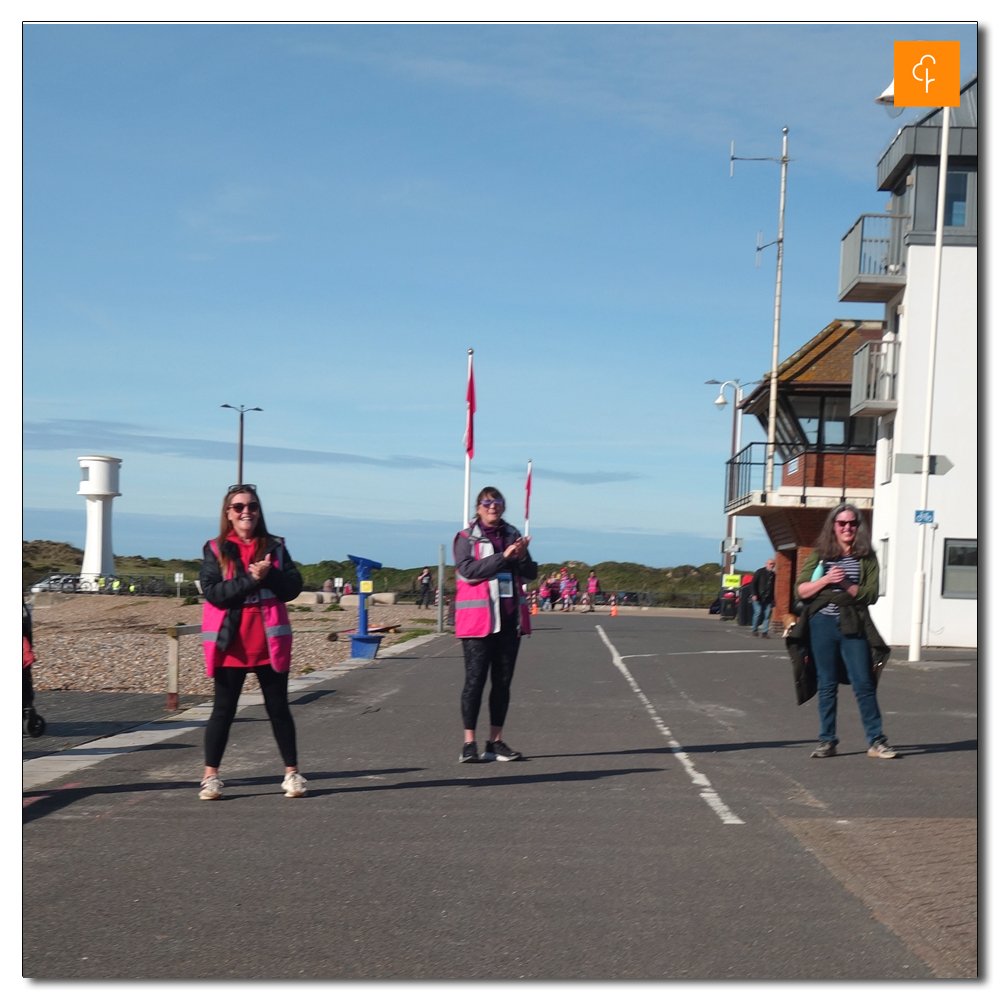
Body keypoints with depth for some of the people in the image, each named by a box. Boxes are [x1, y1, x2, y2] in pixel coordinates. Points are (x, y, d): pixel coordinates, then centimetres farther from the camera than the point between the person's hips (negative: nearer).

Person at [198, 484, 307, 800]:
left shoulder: (275, 547, 7)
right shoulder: (216, 550, 1)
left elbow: (293, 588, -1)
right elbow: (212, 591, -12)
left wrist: (269, 575, -18)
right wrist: (250, 579, -20)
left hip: (270, 643, 2)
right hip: (230, 644, -1)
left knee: (278, 708, 8)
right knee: (223, 709, 5)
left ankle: (292, 773, 16)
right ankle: (210, 776, 12)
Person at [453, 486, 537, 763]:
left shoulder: (512, 535, 14)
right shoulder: (466, 538, 1)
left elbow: (532, 573, 11)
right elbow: (468, 570, -15)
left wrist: (522, 556, -10)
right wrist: (503, 556, -19)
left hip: (510, 618, 5)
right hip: (478, 619, -5)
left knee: (503, 680, 7)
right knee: (475, 679, -6)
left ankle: (495, 741, 12)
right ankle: (469, 743, -3)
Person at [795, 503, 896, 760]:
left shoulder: (866, 557, 5)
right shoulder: (820, 554, 8)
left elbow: (871, 594, -2)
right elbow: (801, 590, 2)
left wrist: (847, 586, -14)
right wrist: (826, 579, -12)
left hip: (853, 625, -1)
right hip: (823, 623, 1)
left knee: (863, 683, -3)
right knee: (826, 684, 6)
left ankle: (876, 740, 3)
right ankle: (827, 741, 12)